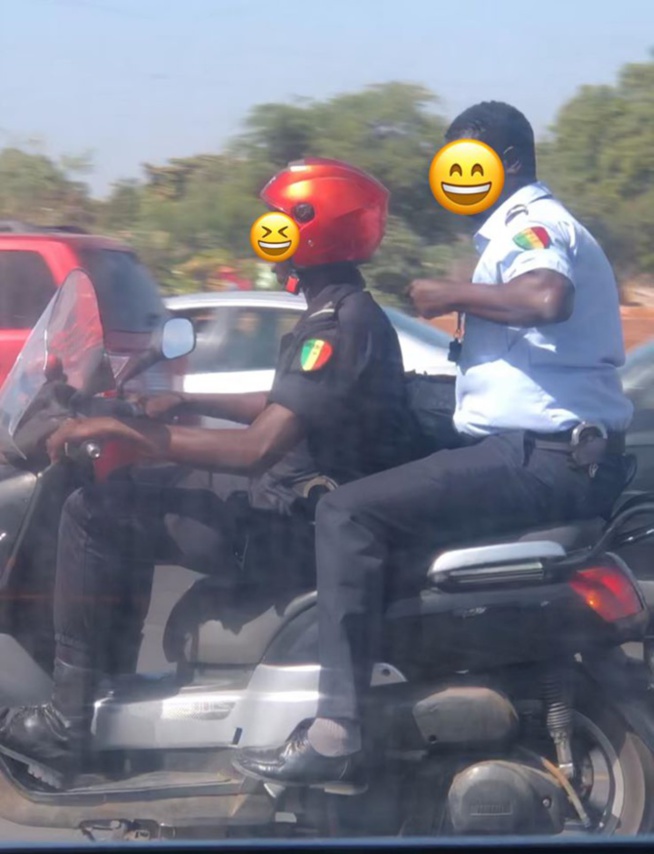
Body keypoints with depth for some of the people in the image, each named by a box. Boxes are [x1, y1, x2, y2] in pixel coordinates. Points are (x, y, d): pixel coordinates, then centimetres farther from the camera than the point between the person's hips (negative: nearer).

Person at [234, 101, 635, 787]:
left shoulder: (532, 224, -10)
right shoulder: (530, 226, 23)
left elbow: (548, 297, -33)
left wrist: (451, 294, -20)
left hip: (541, 460, -11)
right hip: (571, 454, 11)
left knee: (349, 514, -17)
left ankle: (337, 732, -24)